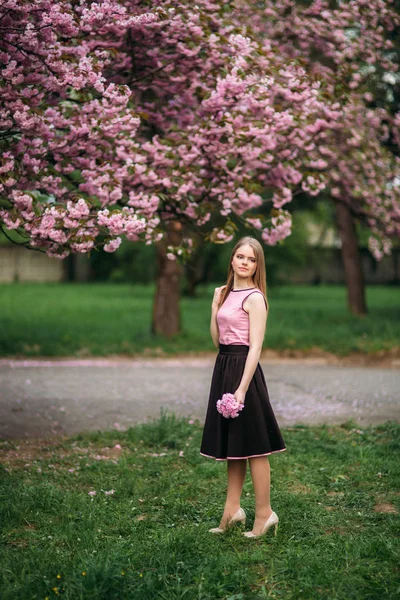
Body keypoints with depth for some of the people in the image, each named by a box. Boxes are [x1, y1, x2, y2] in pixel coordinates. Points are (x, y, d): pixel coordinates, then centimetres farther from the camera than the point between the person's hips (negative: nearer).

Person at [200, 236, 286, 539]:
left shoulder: (254, 297, -12)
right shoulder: (226, 293, 12)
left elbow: (255, 346, -17)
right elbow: (217, 338, 13)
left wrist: (242, 388, -22)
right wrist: (215, 305, 3)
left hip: (243, 368, -9)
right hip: (224, 366, 9)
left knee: (252, 445, -2)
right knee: (232, 444, 14)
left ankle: (264, 514, 8)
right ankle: (233, 510, 23)